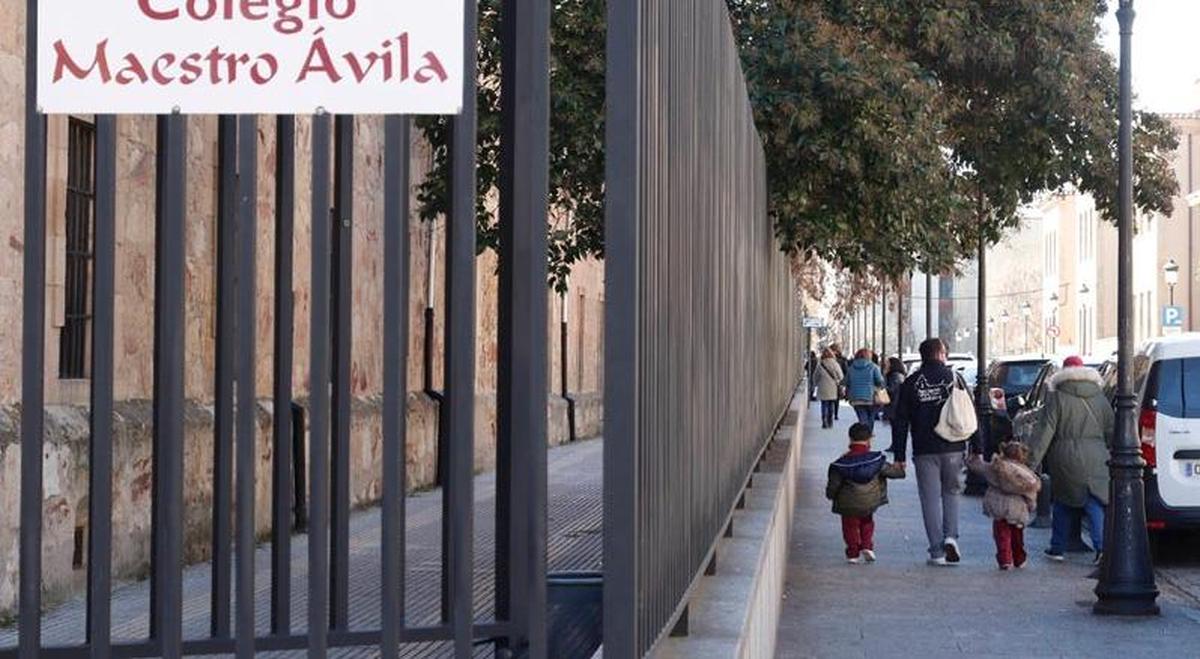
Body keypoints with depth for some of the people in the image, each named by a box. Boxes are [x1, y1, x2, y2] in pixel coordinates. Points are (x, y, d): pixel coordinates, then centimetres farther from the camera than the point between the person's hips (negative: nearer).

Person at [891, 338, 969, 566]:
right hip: (953, 449, 1)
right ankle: (950, 536, -3)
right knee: (951, 493, 17)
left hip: (925, 451, -1)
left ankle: (937, 551, 2)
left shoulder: (911, 384, 1)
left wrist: (900, 455, 5)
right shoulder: (954, 378, 1)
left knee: (931, 499, 4)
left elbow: (900, 422, 1)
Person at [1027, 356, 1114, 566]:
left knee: (1063, 504, 14)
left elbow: (1045, 431, -8)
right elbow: (1111, 431, 11)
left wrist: (1032, 459, -7)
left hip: (1065, 459, -2)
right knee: (1095, 504, 1)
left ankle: (1057, 548, 21)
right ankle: (1101, 546, -16)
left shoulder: (1057, 398, -4)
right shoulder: (1099, 397, 8)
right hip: (1094, 460, 2)